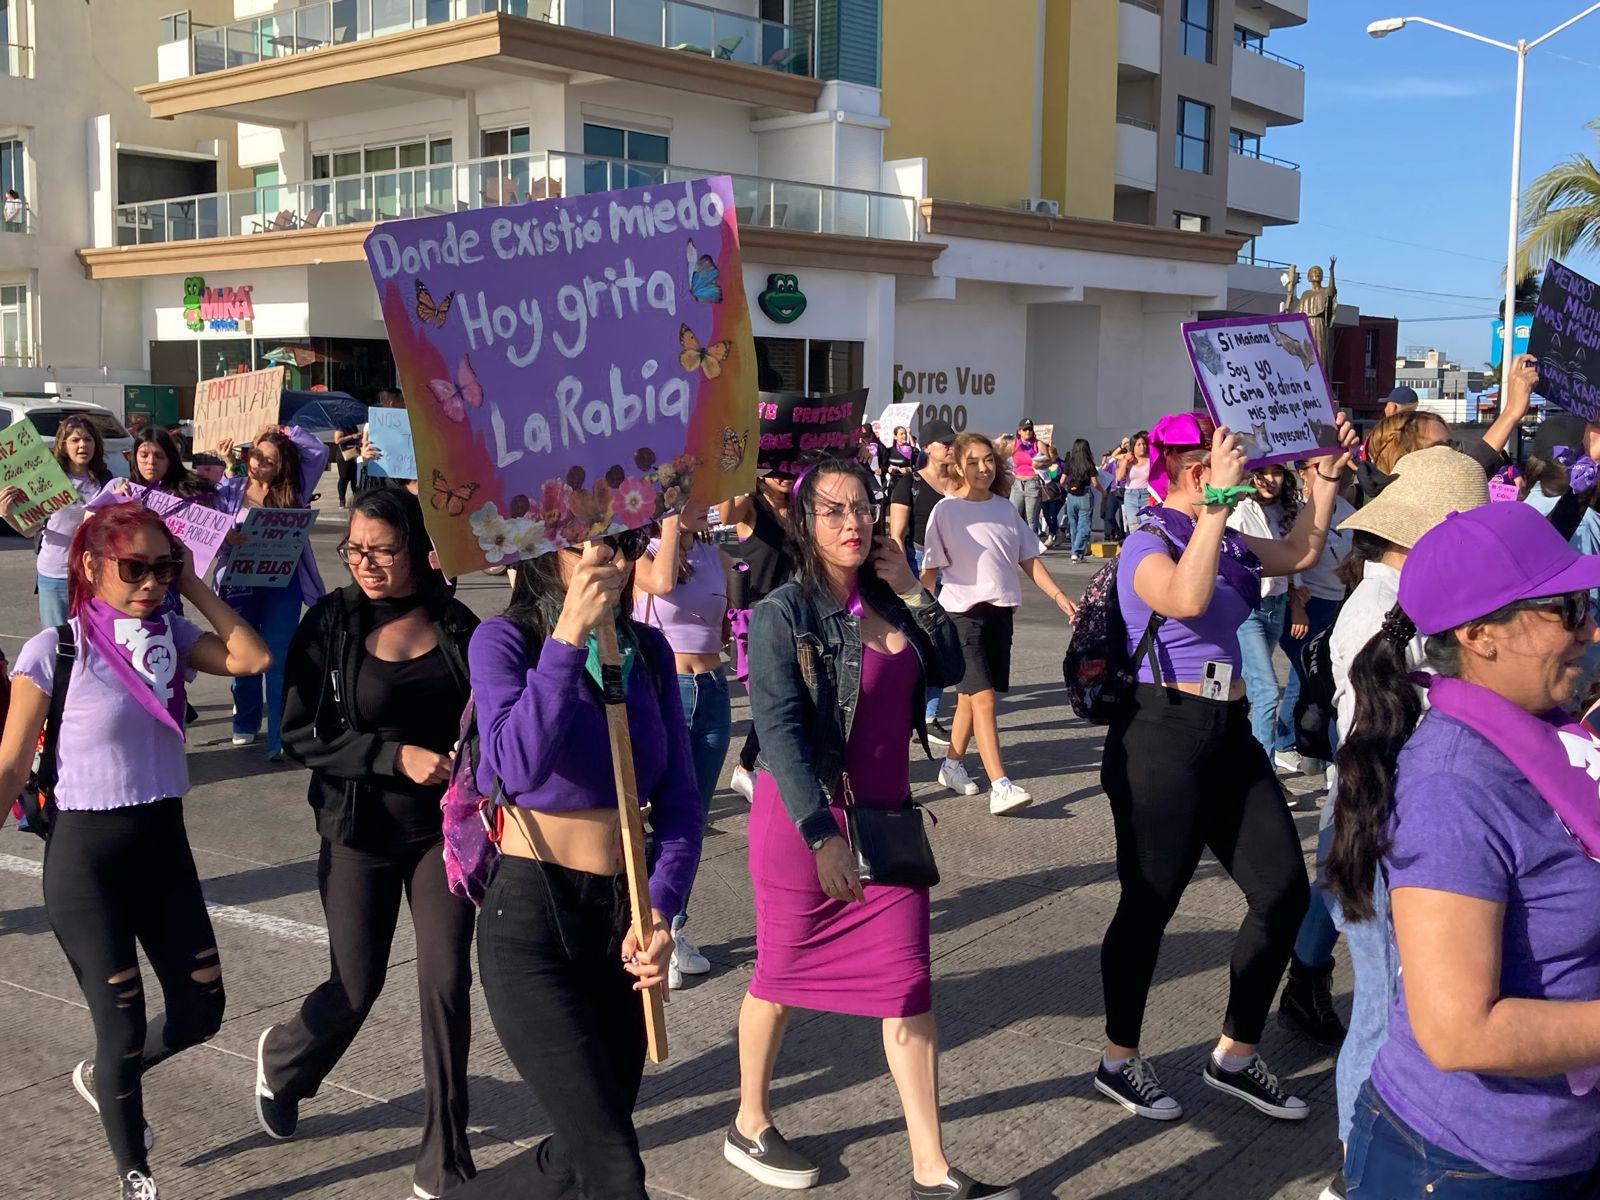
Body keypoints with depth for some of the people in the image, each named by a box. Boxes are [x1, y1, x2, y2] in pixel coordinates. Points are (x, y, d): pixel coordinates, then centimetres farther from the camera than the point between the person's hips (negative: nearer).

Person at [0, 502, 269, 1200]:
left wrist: (192, 587, -11)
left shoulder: (170, 635, 1)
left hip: (164, 846, 5)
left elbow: (252, 658, -15)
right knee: (124, 1029, 3)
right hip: (86, 858, -5)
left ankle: (102, 1078, 43)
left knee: (200, 1013, 11)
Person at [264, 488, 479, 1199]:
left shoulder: (457, 626, -1)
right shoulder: (330, 625, -8)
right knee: (356, 987, 8)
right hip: (361, 830, -1)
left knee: (447, 982, -4)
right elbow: (300, 738, -11)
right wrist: (396, 757, -19)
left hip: (444, 827, 2)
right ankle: (281, 1062, 44)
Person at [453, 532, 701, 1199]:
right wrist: (569, 634, -28)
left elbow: (679, 798, 4)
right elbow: (519, 767, -25)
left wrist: (660, 911, -10)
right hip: (530, 918, -6)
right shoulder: (505, 640, -8)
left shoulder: (649, 651, 6)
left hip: (622, 918, 6)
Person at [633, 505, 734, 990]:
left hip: (712, 692, 5)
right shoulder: (642, 557, -6)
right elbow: (662, 582, -30)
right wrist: (672, 518, -22)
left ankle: (675, 929, 24)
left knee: (695, 819, 11)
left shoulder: (715, 557, 9)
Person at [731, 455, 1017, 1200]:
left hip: (888, 816, 6)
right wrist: (822, 833, -27)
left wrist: (911, 589, -3)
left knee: (908, 987, 3)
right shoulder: (784, 613, -13)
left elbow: (948, 669, 6)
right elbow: (779, 731, -20)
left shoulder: (885, 599, 5)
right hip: (803, 818, -5)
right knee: (783, 975, 11)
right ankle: (749, 1126, 33)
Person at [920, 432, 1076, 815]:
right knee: (983, 697, -13)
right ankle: (1000, 786, -17)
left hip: (1001, 611, 5)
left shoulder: (1005, 508, 8)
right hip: (963, 611, -5)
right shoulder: (946, 510, -5)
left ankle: (952, 765, 31)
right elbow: (930, 569, -4)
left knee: (971, 694, 14)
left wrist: (1058, 596, 2)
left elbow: (1029, 559, 12)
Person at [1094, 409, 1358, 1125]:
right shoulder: (1149, 546, -12)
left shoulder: (1224, 542, 13)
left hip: (1228, 734, 9)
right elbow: (1186, 597, -34)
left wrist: (1327, 475, 18)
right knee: (1150, 902, 2)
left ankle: (1235, 1057, 21)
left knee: (1284, 887, 7)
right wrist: (1220, 500, -32)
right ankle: (1119, 1060, 21)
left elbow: (1298, 553, 27)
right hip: (1163, 736, -9)